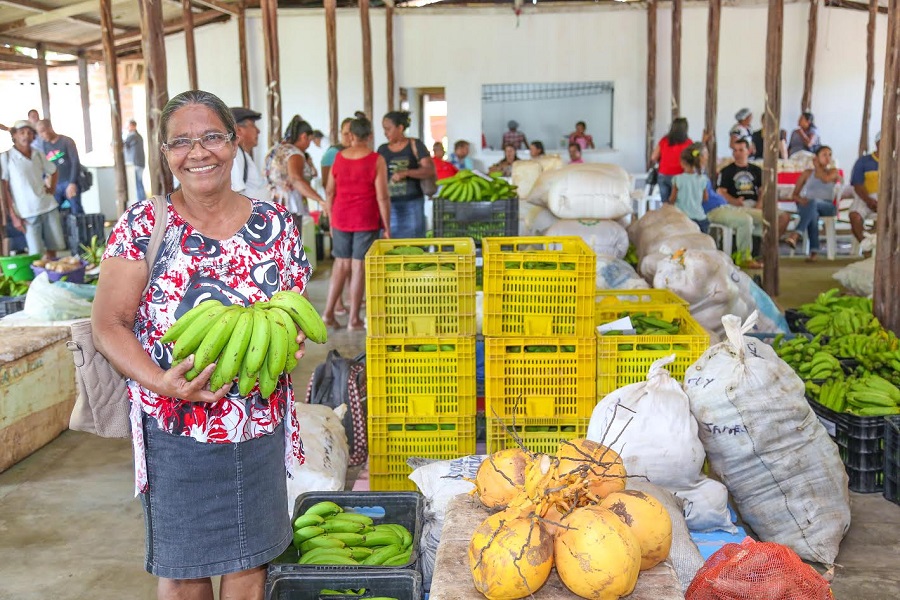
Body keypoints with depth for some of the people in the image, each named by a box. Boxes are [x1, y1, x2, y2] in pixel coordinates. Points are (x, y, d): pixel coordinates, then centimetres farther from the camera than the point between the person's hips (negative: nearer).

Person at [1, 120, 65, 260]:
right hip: (27, 213, -4)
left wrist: (51, 190, 10)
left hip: (49, 207, 4)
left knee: (53, 250, 10)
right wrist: (13, 216, -9)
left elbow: (54, 172, 27)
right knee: (36, 255, -3)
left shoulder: (38, 155, 7)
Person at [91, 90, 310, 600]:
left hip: (260, 424, 2)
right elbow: (108, 325, -6)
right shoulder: (143, 225, -7)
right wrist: (161, 381, -22)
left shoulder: (276, 224, 0)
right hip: (174, 430, -2)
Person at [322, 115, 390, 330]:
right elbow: (382, 197, -11)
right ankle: (354, 319, 6)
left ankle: (328, 312, 13)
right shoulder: (376, 160, -8)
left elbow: (329, 192, 7)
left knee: (341, 264, 15)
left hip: (341, 218, 4)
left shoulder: (339, 157, 3)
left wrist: (331, 219, 17)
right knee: (359, 266, 1)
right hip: (366, 220, -3)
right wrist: (386, 226, -4)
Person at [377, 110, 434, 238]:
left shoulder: (415, 145, -1)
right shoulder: (382, 149, 10)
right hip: (389, 205, 3)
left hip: (412, 205, -3)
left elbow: (430, 170, -10)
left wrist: (406, 173, -20)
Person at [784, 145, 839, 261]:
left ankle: (796, 234, -56)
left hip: (827, 206, -1)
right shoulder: (807, 173, 20)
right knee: (813, 212, -39)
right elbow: (794, 195, 13)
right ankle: (813, 250, -47)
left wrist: (817, 167, 10)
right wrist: (800, 200, -12)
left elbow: (825, 179, -9)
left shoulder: (834, 172, 17)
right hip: (807, 205, 1)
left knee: (813, 202, -39)